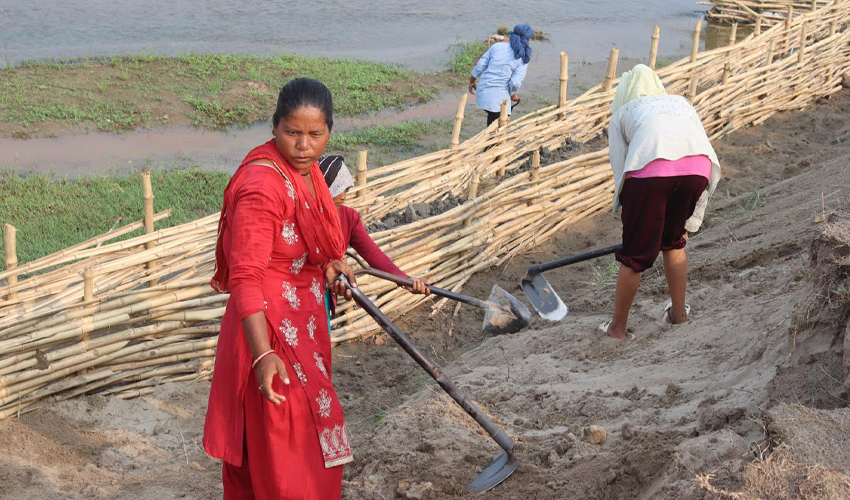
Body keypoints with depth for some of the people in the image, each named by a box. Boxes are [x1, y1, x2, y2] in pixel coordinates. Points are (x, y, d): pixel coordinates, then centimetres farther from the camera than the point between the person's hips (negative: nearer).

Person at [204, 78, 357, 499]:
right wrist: (263, 354, -36)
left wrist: (327, 263, 3)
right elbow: (246, 278, -29)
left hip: (302, 320, 9)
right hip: (271, 328, -9)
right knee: (286, 448, 3)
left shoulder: (305, 169, 3)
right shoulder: (263, 184, -26)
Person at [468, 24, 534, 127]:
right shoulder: (523, 58, -7)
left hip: (482, 91, 5)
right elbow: (515, 82, -15)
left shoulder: (497, 46, 3)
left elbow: (480, 65, 3)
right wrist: (513, 95, 4)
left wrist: (472, 81, 17)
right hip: (499, 95, -5)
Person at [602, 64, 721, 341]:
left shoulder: (621, 113, 30)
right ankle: (678, 313, 39)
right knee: (673, 242, 27)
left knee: (635, 254, 11)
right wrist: (689, 224, 39)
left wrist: (633, 222, 31)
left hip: (650, 169, -3)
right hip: (697, 168, 3)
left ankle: (618, 326, 24)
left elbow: (621, 174, 21)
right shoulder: (681, 103, 38)